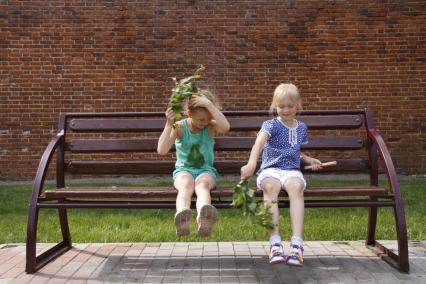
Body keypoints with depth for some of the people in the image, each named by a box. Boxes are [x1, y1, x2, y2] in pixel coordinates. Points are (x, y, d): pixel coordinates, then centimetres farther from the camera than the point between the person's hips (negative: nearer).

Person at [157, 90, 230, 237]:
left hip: (206, 171, 0)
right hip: (183, 170, 0)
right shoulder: (180, 127, -1)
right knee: (186, 184, -36)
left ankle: (203, 219, -69)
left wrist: (209, 105, -25)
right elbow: (161, 150, -13)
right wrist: (169, 124, -21)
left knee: (202, 184, -36)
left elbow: (225, 127, -25)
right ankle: (182, 217, -67)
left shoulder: (210, 126, 0)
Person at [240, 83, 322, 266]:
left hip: (292, 169, 3)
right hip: (271, 169, -2)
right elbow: (259, 143, -21)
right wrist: (251, 164, -40)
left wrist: (309, 160, 14)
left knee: (296, 186, -35)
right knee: (270, 186, -38)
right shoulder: (271, 124, 1)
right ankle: (275, 243, -41)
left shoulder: (301, 128, 19)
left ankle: (297, 243, -43)